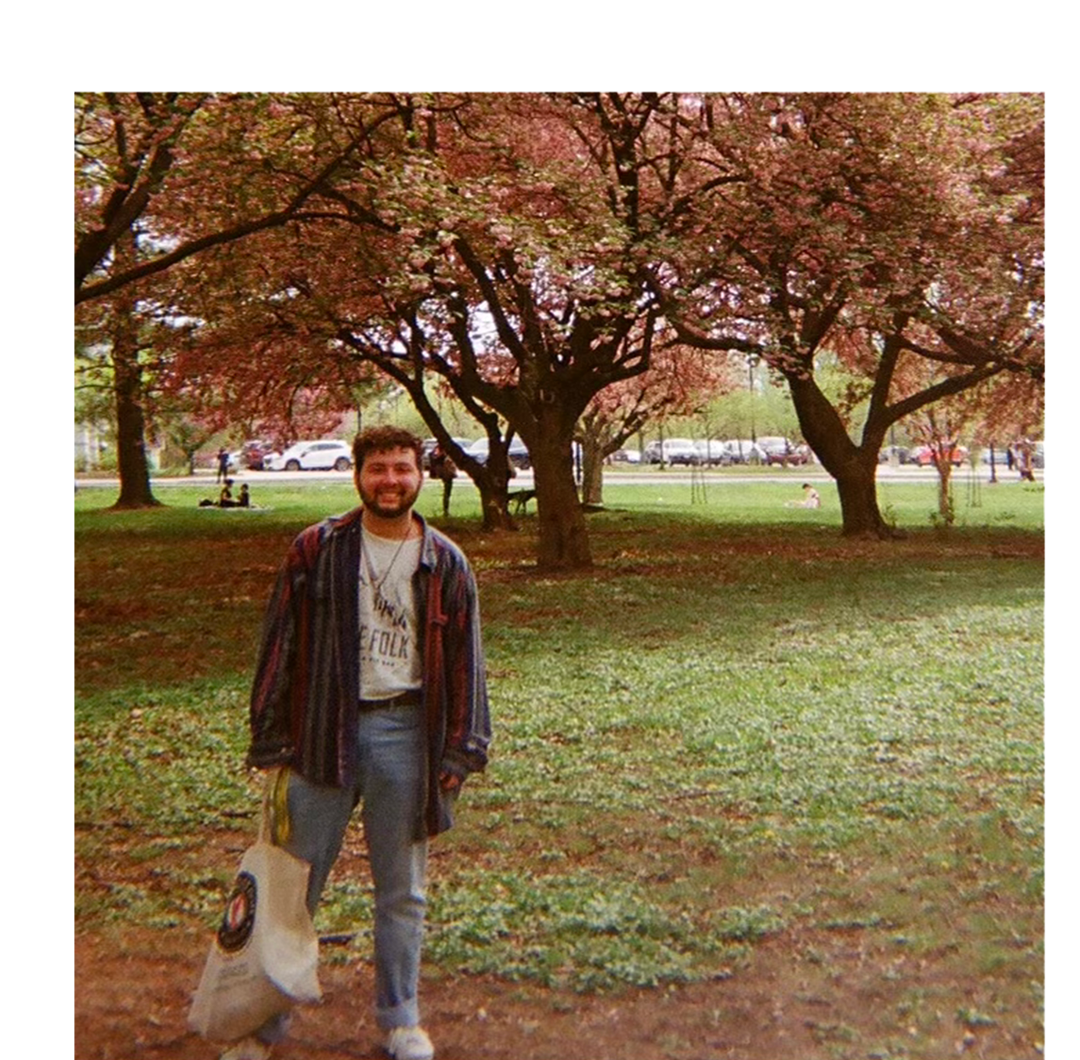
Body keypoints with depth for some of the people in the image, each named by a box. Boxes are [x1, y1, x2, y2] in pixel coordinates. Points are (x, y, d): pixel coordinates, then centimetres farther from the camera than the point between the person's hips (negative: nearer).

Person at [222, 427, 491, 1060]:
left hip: (405, 733, 1)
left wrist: (460, 752, 0)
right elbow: (281, 646, 1)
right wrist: (272, 741, -2)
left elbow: (465, 662, 4)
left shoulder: (446, 563, 2)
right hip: (324, 729, 0)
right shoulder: (316, 550, -1)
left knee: (402, 888, 12)